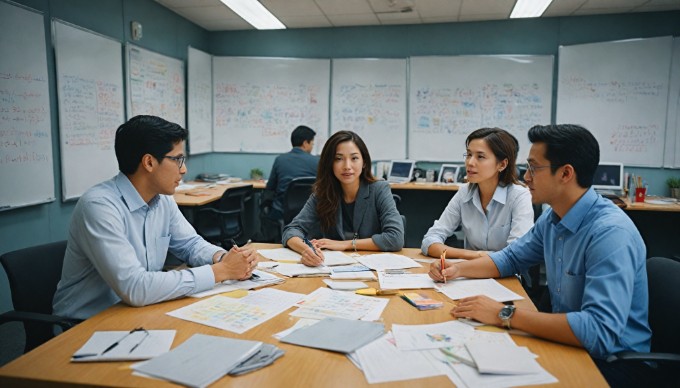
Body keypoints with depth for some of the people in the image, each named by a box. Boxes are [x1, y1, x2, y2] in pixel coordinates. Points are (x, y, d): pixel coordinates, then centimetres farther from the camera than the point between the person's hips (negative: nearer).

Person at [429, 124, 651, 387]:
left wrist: (505, 315, -32)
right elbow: (510, 258, 16)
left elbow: (600, 332, -35)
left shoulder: (611, 233, -26)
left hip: (609, 361, -7)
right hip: (568, 343, 7)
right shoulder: (552, 218, 1)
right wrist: (458, 269, 1)